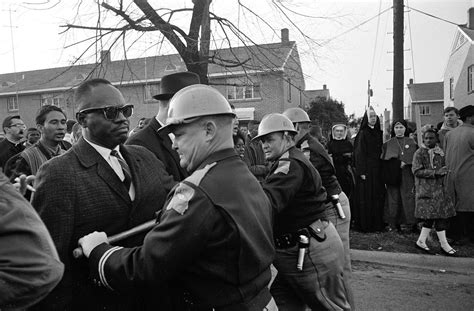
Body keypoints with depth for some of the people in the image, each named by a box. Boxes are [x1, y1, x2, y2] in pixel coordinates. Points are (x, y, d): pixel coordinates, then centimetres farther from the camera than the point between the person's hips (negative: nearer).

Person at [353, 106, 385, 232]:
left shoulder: (378, 133, 13)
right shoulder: (362, 134, -5)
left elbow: (380, 152, 15)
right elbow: (359, 154, -10)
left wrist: (382, 170, 8)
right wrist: (362, 171, -17)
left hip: (377, 170, 6)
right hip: (366, 169, -6)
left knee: (378, 197, 7)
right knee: (366, 197, -2)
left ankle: (377, 223, 15)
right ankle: (364, 224, 5)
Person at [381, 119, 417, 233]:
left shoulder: (411, 142, 10)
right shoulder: (388, 144, 11)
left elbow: (414, 158, 2)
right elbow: (384, 159, 4)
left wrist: (404, 163, -13)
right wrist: (398, 163, -7)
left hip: (407, 175, 0)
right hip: (393, 175, 0)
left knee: (407, 198, -4)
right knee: (393, 199, -1)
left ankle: (409, 223, 0)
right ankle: (393, 224, 3)